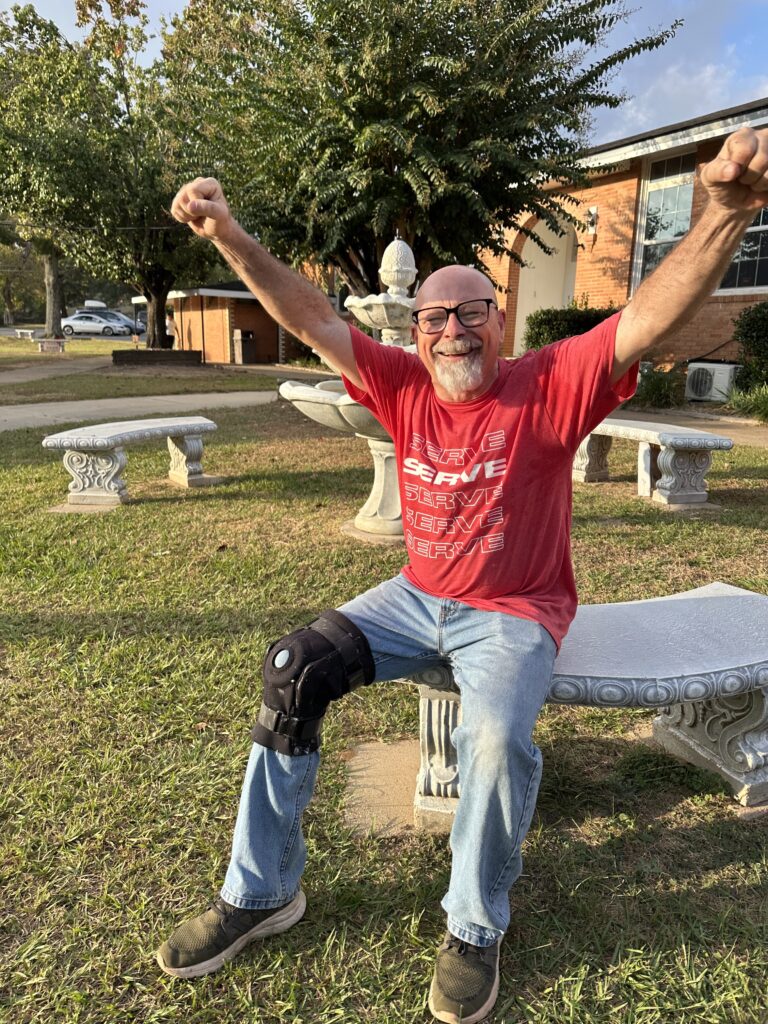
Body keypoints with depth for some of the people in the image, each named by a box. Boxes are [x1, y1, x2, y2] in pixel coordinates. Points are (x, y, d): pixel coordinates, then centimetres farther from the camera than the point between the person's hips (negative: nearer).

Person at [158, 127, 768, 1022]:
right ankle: (260, 892, 6)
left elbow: (647, 320, -25)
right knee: (292, 671, -11)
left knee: (497, 737, -31)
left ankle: (475, 930, 2)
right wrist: (231, 238, -18)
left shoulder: (549, 388, -11)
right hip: (418, 598, 4)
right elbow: (314, 320, -6)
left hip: (515, 613, -4)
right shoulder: (403, 388, -1)